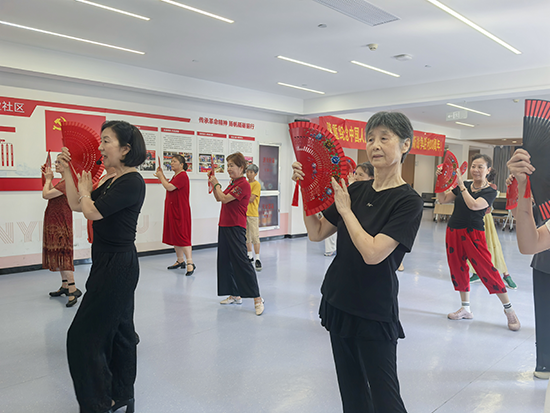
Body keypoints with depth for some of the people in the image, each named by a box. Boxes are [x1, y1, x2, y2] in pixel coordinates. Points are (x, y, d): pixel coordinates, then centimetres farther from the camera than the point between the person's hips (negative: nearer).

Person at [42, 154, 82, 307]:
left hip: (61, 224, -10)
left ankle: (73, 289, -9)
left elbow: (46, 194, -21)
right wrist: (49, 179, 14)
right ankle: (65, 286, 22)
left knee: (62, 254, -11)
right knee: (59, 255, 14)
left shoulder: (67, 182, -19)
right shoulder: (63, 181, 13)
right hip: (55, 222, 10)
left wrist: (48, 180, -5)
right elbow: (50, 194, 18)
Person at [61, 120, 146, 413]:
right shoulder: (112, 182, 11)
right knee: (118, 330, 18)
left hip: (117, 265, -10)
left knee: (83, 335, -2)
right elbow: (75, 205, 15)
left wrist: (85, 190, -3)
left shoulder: (132, 182, -18)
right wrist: (67, 171, 10)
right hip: (111, 264, 10)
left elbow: (93, 212, -23)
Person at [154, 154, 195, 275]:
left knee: (182, 235, -12)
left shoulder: (182, 176, -15)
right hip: (172, 210, 10)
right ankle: (180, 261, 21)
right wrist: (162, 175, 15)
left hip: (180, 211, -10)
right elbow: (169, 187, 21)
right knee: (174, 235, 12)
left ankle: (190, 263, -11)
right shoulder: (175, 176, 17)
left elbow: (169, 187, -22)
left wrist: (160, 176, -7)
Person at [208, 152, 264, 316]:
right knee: (226, 261, 12)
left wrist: (216, 184, -5)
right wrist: (213, 184, 9)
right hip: (225, 226, 10)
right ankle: (235, 295, 22)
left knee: (242, 261, -12)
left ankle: (257, 298, -7)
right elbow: (219, 198, 21)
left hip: (236, 228, -10)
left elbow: (224, 198, -20)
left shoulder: (243, 184, -14)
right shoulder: (233, 183, 16)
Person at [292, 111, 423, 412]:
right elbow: (316, 233, 5)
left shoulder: (408, 201, -14)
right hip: (338, 303, 6)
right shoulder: (355, 190, 4)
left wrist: (345, 210, -16)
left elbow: (373, 253, -24)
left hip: (374, 314, -6)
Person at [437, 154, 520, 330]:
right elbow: (442, 199, 8)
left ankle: (509, 309, 8)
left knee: (486, 270, -8)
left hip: (473, 234, -5)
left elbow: (473, 205, -23)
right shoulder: (464, 186, 9)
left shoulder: (490, 192, -5)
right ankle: (466, 309, 24)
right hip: (453, 231, 6)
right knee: (457, 269, 10)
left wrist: (461, 184, -21)